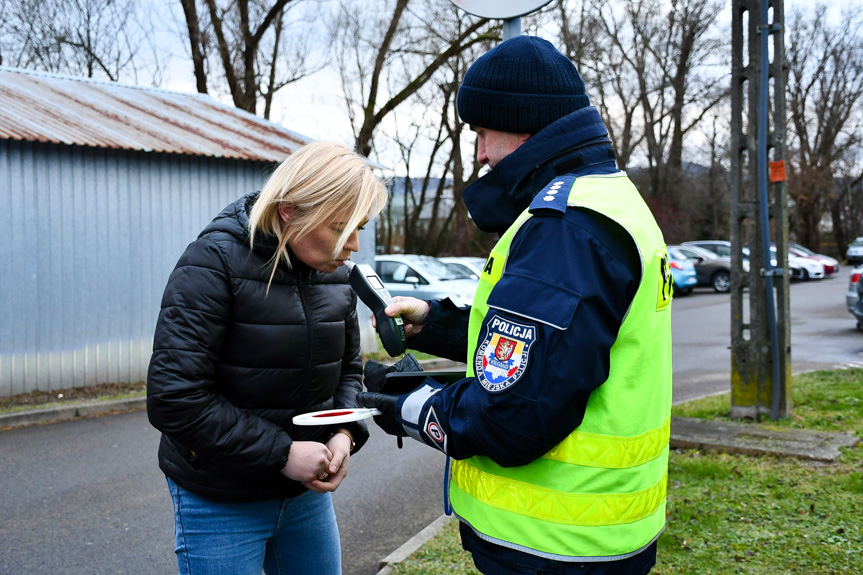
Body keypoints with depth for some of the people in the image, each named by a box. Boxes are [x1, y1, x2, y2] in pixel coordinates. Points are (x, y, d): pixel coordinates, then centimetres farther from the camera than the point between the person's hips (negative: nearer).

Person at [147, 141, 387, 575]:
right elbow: (173, 399, -24)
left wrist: (345, 434, -8)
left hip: (306, 492, 6)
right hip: (220, 503, -6)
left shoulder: (336, 275, 1)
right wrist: (281, 453, -22)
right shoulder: (214, 263, -20)